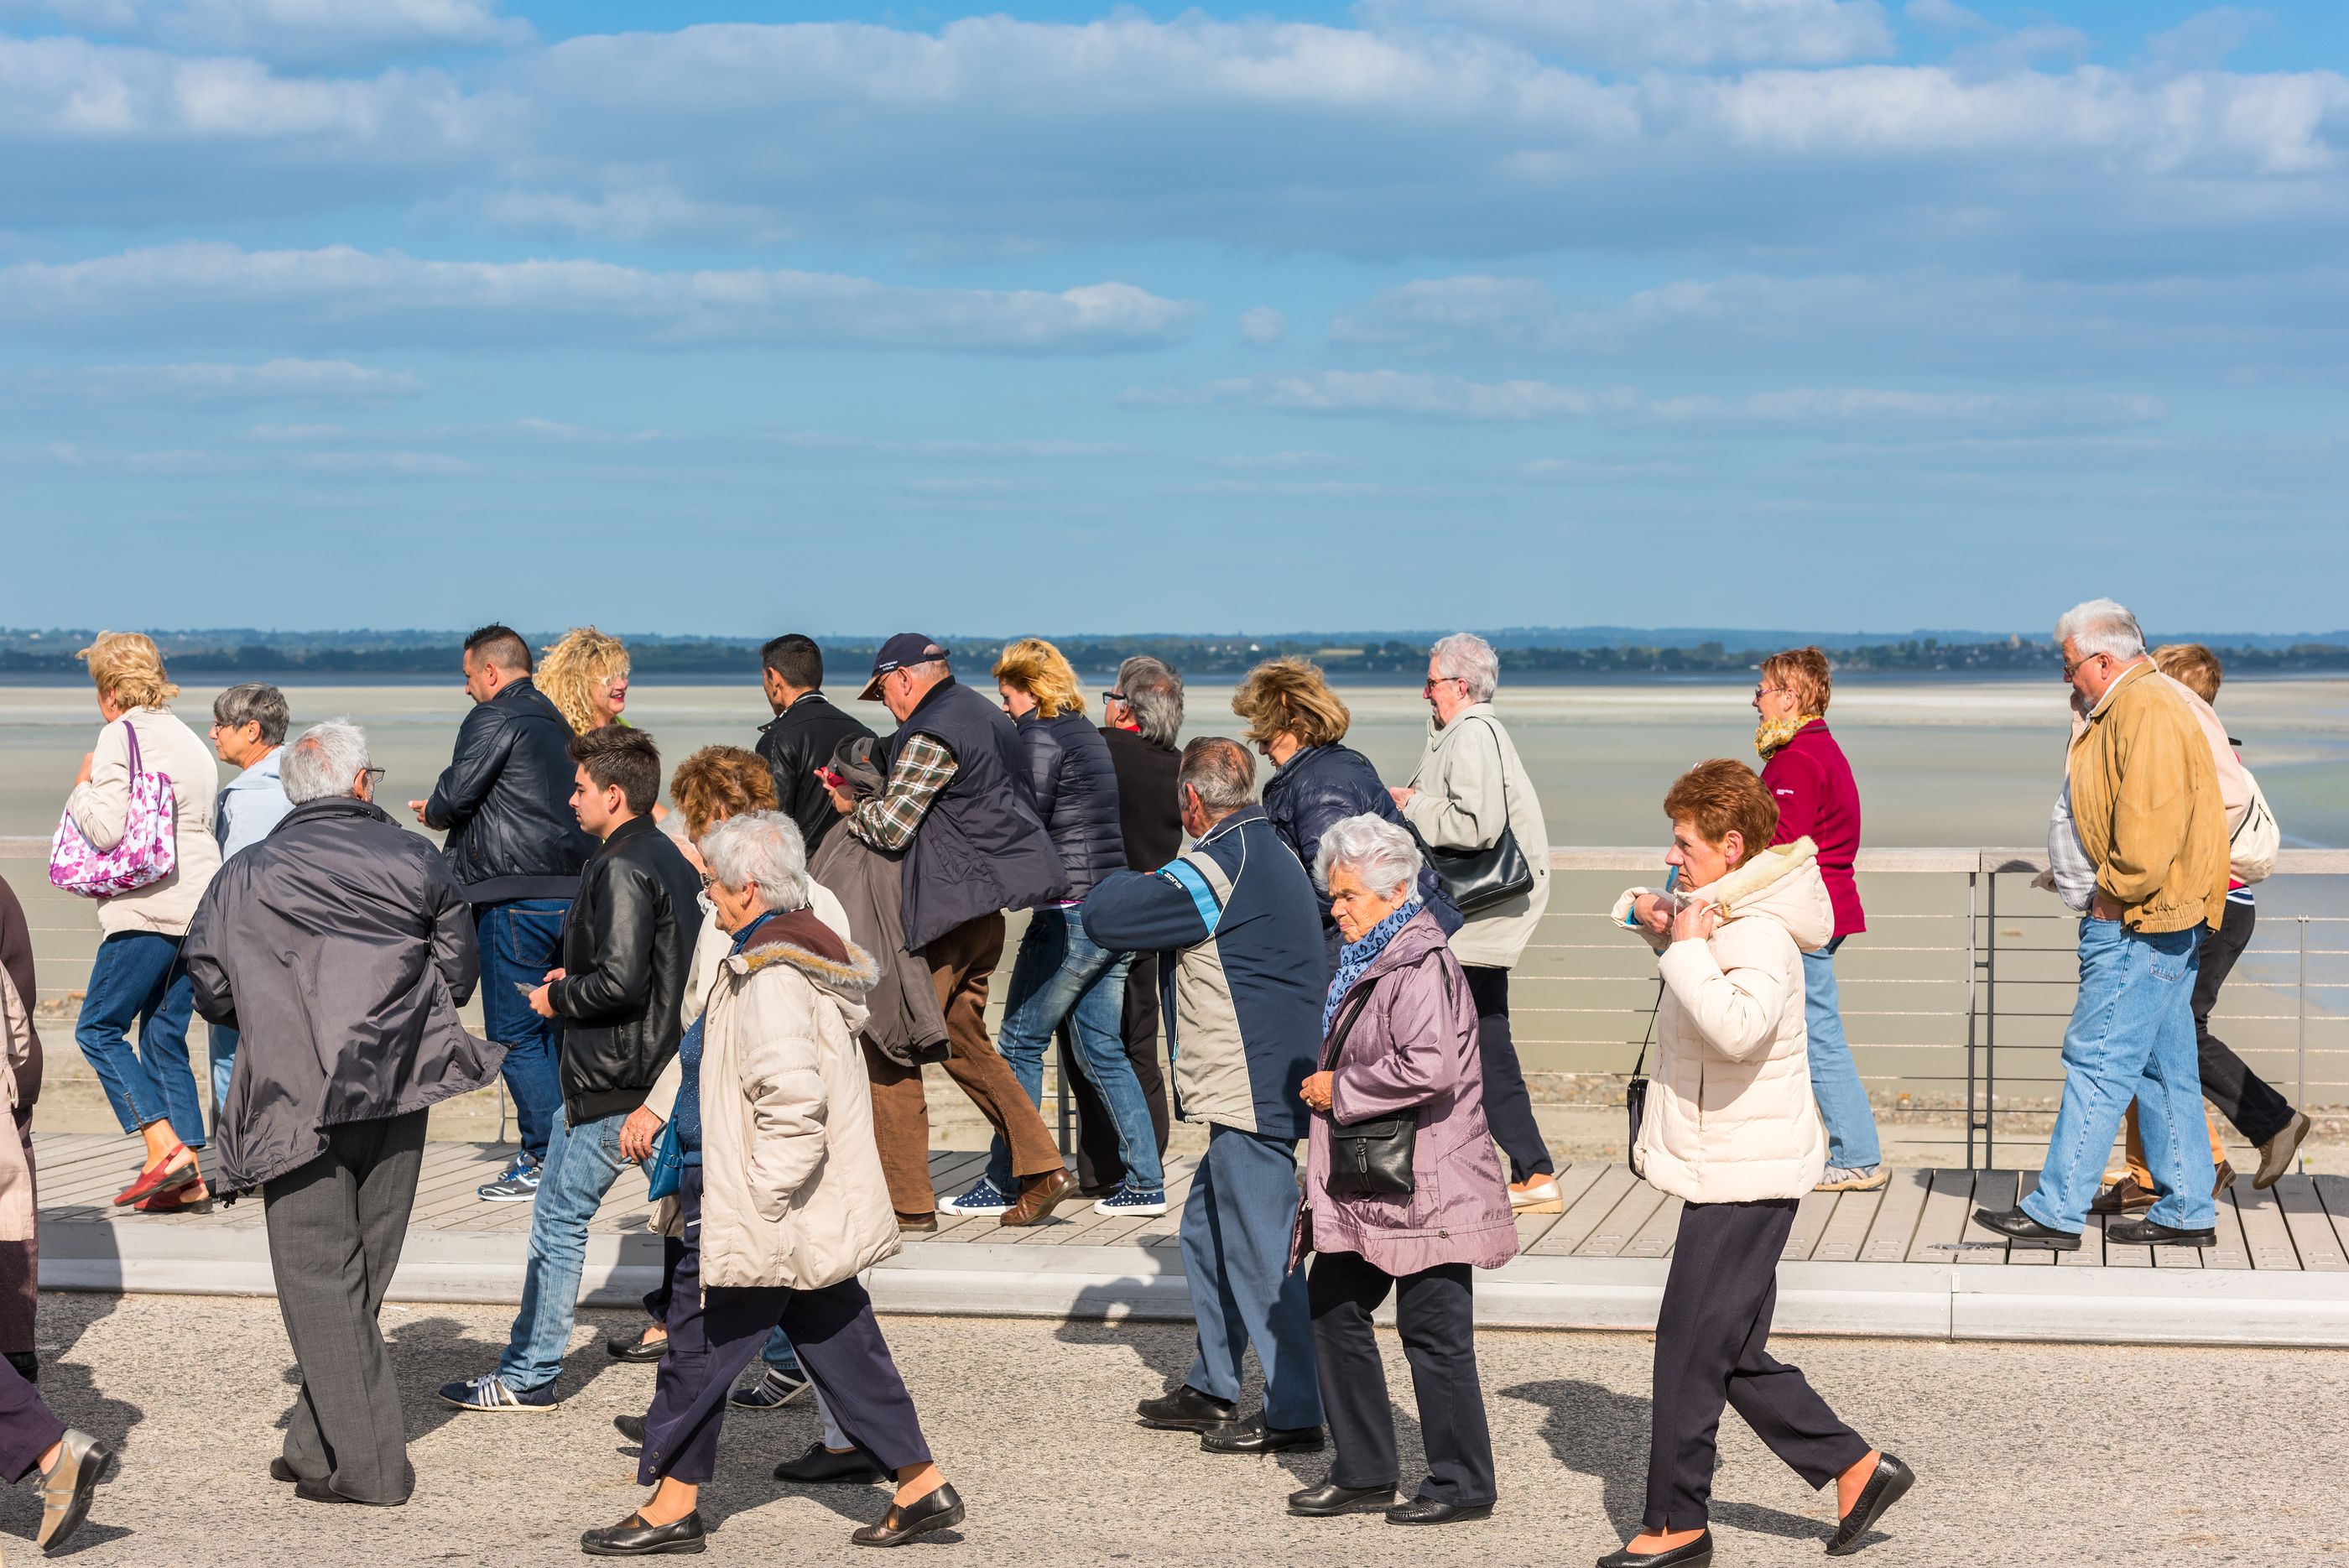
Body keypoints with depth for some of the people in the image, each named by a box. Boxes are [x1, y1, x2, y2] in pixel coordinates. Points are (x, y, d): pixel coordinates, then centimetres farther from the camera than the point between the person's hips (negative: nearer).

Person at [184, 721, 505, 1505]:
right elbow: (458, 974, 5)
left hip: (297, 1102, -2)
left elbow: (210, 989, 3)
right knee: (362, 1275, 13)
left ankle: (365, 1463, -1)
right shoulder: (415, 860, 2)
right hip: (397, 1095, 2)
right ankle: (318, 1444, 18)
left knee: (320, 1278, 1)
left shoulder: (246, 875, 0)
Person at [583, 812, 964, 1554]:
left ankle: (671, 1506, 11)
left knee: (700, 1340, 2)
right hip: (819, 1209, 10)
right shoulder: (808, 949, 12)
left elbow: (790, 1101, -28)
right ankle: (921, 1484, 16)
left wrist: (756, 1199, -23)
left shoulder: (771, 975, -20)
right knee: (838, 1341, 14)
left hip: (765, 1210, -10)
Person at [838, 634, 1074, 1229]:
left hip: (947, 910, -10)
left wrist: (849, 806, 2)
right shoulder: (989, 716, 16)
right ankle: (1041, 1166, 9)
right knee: (963, 1040, 16)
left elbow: (890, 827, -19)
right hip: (985, 908, 10)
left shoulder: (929, 734, -14)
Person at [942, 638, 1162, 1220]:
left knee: (1020, 1042, 1)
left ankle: (1004, 1182, 5)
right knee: (1102, 1049, 12)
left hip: (1071, 914, -9)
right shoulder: (1088, 735, 17)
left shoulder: (1040, 737, -9)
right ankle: (1146, 1183, 10)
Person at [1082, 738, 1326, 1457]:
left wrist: (1124, 880, 5)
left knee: (1260, 1249, -5)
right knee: (1207, 1233, 19)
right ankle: (1211, 1389, 27)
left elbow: (1104, 916, -16)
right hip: (1272, 1087, 10)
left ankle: (1294, 1412, -2)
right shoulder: (1276, 857, 14)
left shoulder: (1212, 869, -17)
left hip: (1248, 1093, -10)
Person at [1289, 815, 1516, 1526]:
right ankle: (1363, 1472, 23)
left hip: (1424, 1187, -11)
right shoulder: (1367, 962, 15)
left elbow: (1429, 1067, -30)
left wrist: (1339, 1089, -19)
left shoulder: (1422, 967, -17)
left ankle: (1461, 1484, 10)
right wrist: (1326, 1087, 13)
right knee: (1333, 1307, 13)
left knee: (1433, 1332, -2)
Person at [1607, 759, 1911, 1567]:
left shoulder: (1760, 936, -20)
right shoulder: (1722, 917, 12)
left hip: (1743, 1175, -10)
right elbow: (1648, 907, 34)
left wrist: (1685, 948, -27)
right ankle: (1855, 1468, 20)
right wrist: (1656, 920, 11)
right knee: (1732, 1356, 14)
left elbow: (1739, 1027, -39)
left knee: (1690, 1349, -3)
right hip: (1729, 1172, 10)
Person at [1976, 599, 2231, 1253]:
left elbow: (2148, 821, -25)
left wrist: (2113, 896, -17)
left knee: (2098, 1062, -9)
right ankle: (2187, 1211, 17)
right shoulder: (2131, 707, 19)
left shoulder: (2145, 710, -15)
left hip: (2135, 925, -11)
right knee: (2165, 1068, 12)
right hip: (2156, 923, 11)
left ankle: (2056, 1212, -8)